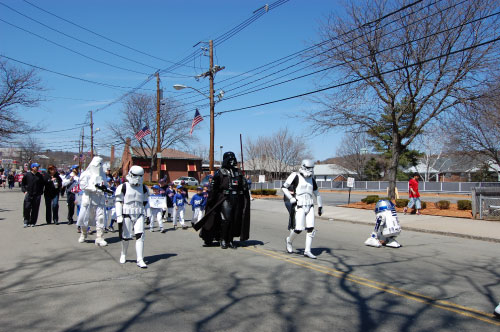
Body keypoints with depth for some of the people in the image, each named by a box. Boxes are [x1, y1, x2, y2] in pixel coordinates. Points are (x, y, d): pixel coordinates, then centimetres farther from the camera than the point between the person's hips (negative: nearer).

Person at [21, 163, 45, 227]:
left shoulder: (40, 176, 8)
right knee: (27, 208, -7)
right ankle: (26, 222, 5)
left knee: (35, 209, 3)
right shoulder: (27, 175, 3)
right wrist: (25, 191, -1)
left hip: (37, 195, 2)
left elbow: (42, 184, 17)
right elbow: (23, 184, 11)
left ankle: (32, 222, 12)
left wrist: (41, 192, 7)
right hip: (28, 194, -1)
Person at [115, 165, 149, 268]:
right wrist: (119, 217, -7)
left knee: (140, 236, -9)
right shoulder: (123, 187, -3)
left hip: (139, 215, 2)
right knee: (125, 237, 7)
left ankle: (140, 260, -6)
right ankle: (123, 255, 34)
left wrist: (145, 214, 15)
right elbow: (118, 202, -2)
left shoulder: (143, 188, 10)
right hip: (127, 215, -2)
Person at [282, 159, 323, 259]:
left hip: (310, 206, 6)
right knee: (299, 229, -8)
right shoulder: (296, 176, -5)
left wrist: (320, 206, 23)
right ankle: (289, 241, 23)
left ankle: (307, 251, 6)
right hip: (300, 206, -5)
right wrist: (291, 198, -12)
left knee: (310, 229, -1)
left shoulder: (311, 179, 13)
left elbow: (316, 193, 23)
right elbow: (284, 187, -3)